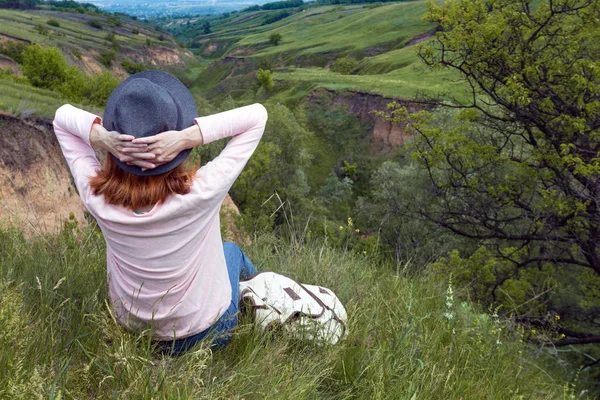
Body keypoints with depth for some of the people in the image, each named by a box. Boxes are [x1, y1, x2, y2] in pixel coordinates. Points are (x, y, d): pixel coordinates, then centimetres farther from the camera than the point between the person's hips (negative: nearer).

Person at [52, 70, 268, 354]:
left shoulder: (96, 196, -28)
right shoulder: (201, 194, -36)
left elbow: (62, 116, -11)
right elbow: (257, 115, -28)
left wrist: (101, 138, -33)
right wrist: (188, 137, -40)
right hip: (206, 332, -2)